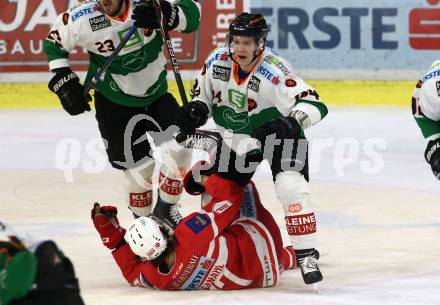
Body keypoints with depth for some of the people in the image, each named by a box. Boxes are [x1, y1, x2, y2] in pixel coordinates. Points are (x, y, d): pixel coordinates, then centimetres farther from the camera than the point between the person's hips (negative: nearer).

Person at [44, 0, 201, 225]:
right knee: (141, 172, -2)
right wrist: (64, 83, -12)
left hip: (156, 95, 2)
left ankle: (164, 214, 16)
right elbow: (54, 43, -4)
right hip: (114, 105, -2)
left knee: (180, 155, -8)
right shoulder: (83, 19, -21)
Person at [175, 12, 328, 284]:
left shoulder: (274, 72, -29)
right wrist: (195, 111, -14)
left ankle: (307, 256, -19)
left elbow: (313, 103, -35)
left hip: (280, 139, -5)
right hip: (235, 140, 5)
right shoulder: (217, 63, -12)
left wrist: (292, 122, -52)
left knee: (292, 188, -25)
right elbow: (204, 95, 7)